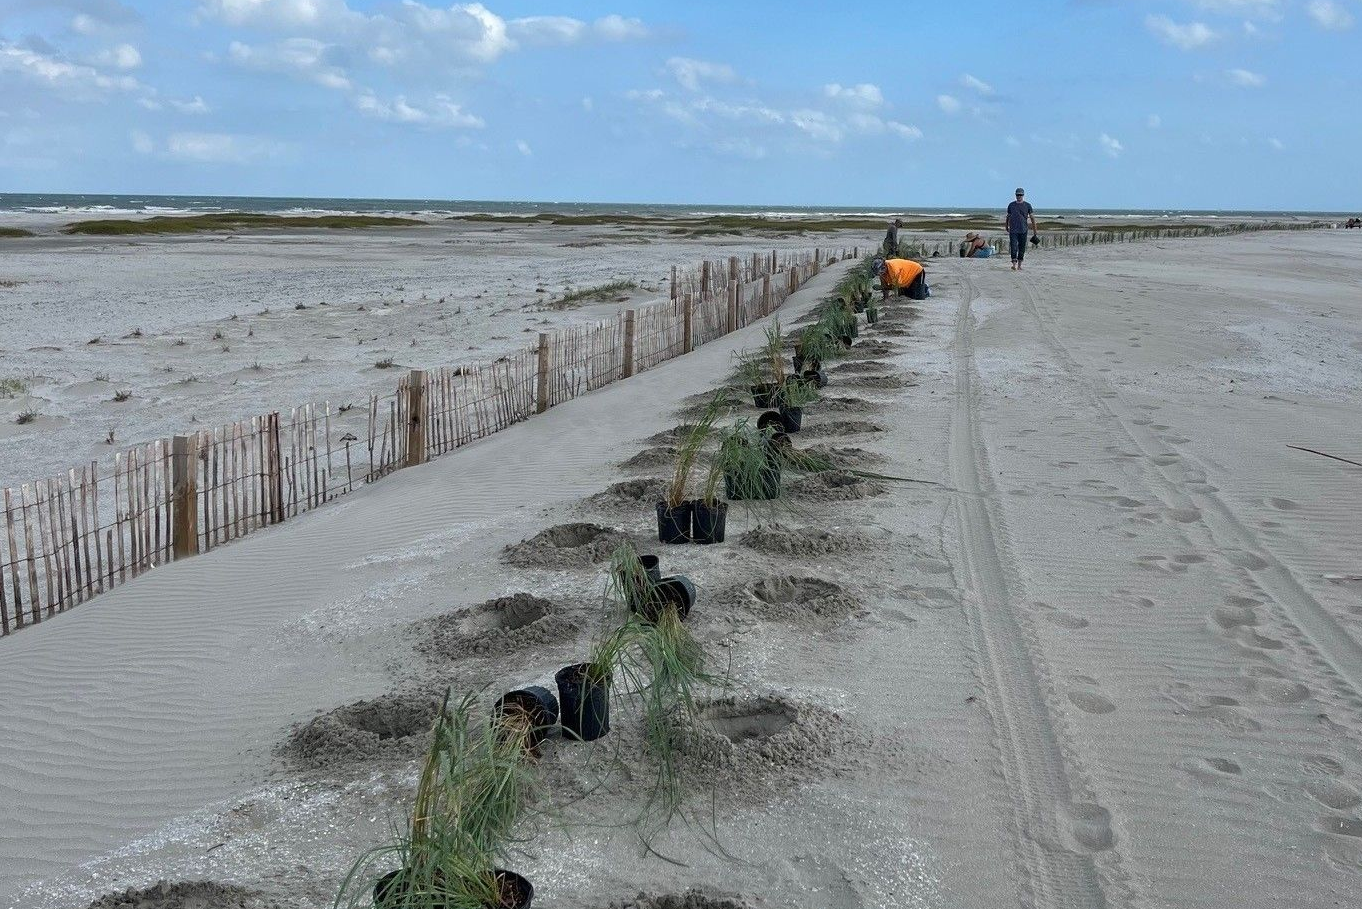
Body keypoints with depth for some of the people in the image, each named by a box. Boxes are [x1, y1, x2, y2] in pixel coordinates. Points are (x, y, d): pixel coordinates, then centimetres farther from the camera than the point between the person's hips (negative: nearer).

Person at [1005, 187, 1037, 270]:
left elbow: (1032, 218, 4)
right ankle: (1014, 264, -18)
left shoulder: (1027, 205, 4)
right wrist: (1007, 227, 23)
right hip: (1013, 230, 0)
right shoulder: (1011, 205, 8)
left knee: (1022, 248, 5)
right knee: (1013, 247, -12)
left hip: (1023, 230, 0)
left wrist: (1034, 230, 0)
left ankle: (1019, 265, 14)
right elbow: (1008, 217, 19)